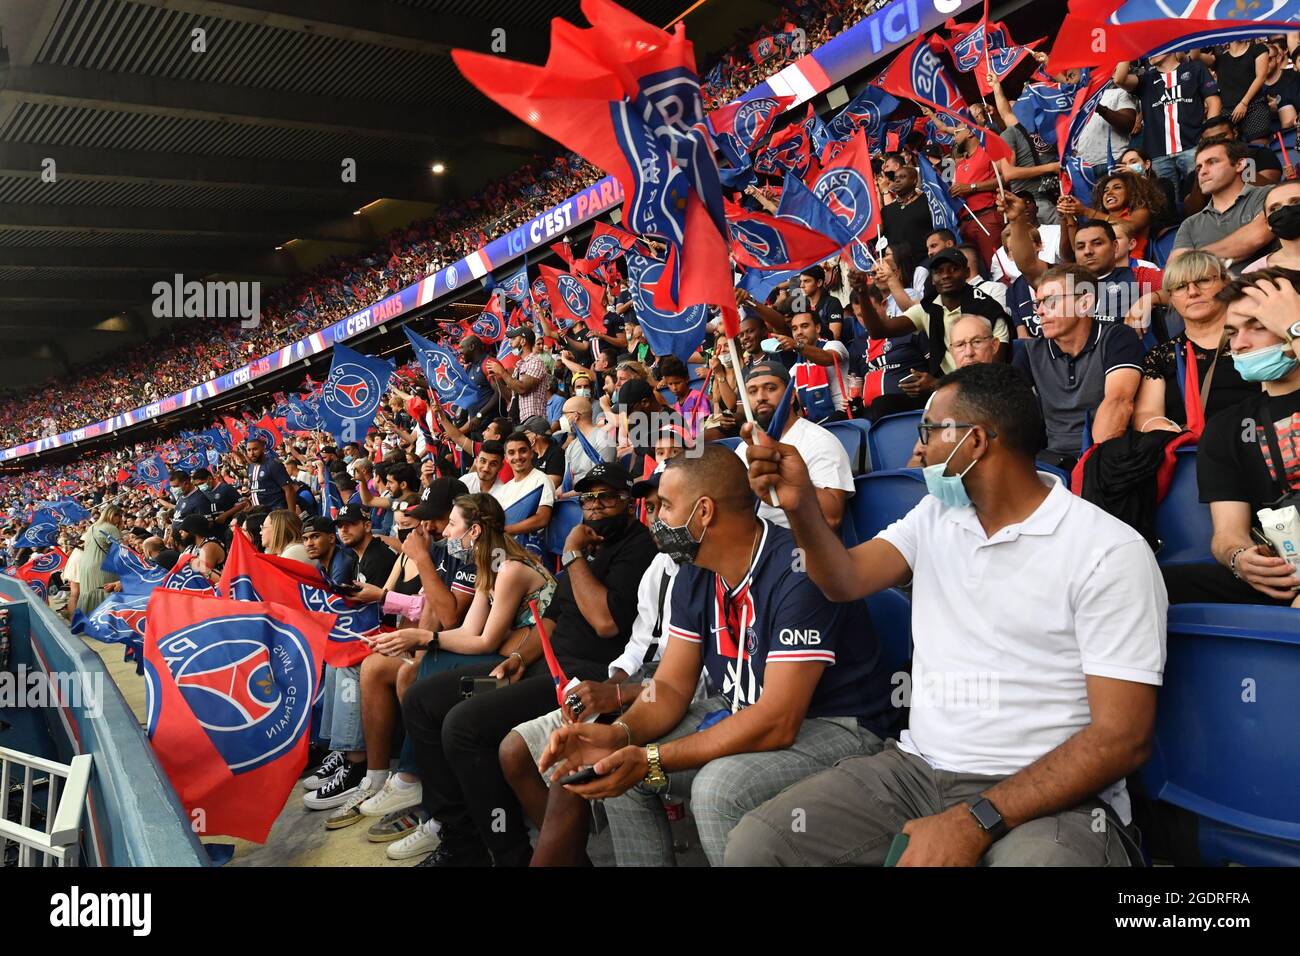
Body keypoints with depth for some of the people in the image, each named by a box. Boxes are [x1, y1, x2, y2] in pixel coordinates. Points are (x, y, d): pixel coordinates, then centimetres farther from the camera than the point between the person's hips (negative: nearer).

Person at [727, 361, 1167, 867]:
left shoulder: (1110, 551, -8)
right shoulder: (935, 514, 13)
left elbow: (1123, 737, -14)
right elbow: (846, 580, 1)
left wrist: (975, 823, -22)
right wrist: (801, 506, -19)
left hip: (1046, 794, -6)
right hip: (916, 768, 6)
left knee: (1033, 855, -39)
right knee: (754, 843, -11)